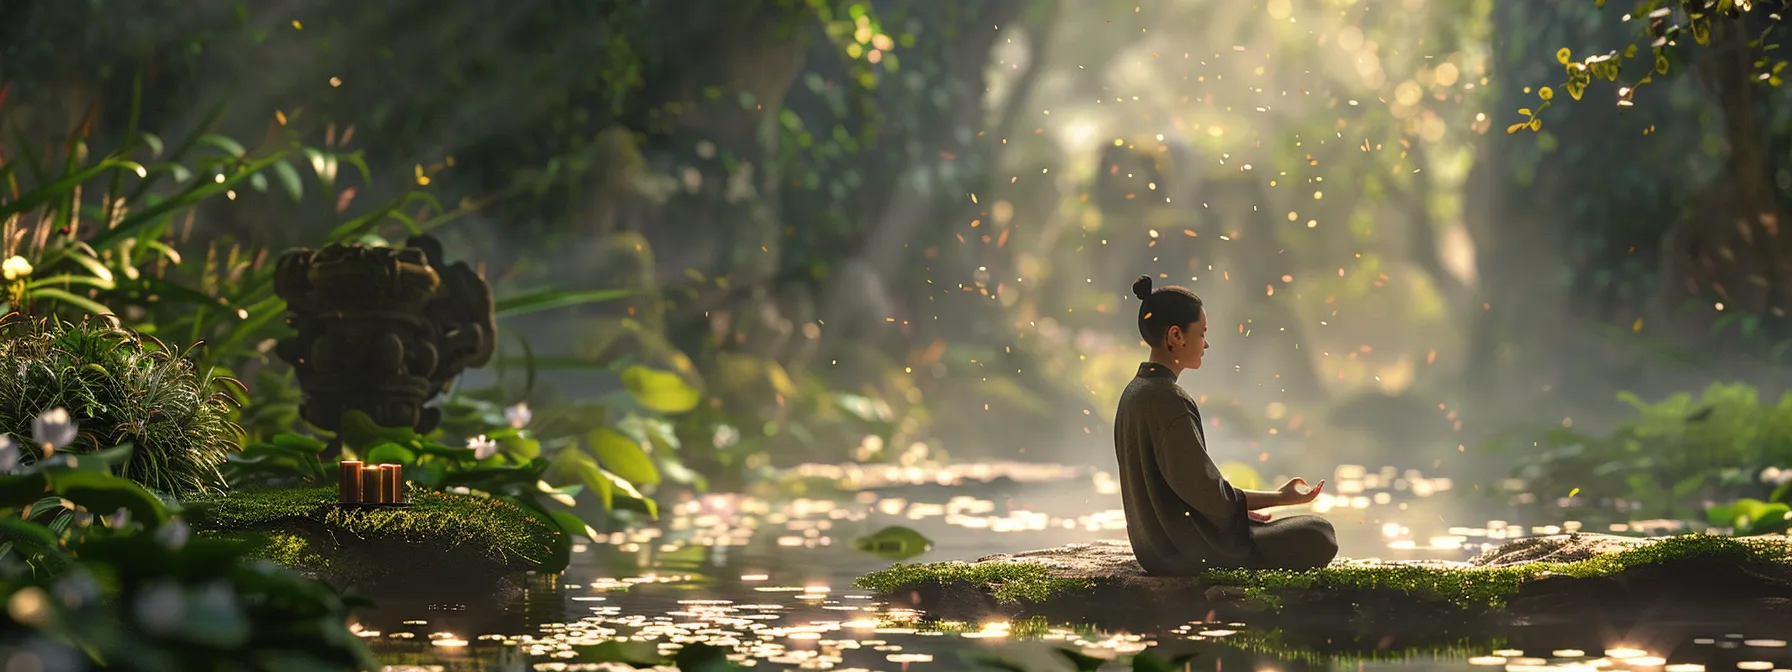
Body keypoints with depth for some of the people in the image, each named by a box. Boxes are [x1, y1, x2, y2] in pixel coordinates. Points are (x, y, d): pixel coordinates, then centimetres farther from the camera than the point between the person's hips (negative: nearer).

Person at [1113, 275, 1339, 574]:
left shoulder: (1135, 393, 8)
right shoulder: (1170, 401, -21)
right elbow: (1205, 490, -20)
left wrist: (1238, 507, 13)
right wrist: (1280, 497, -10)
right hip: (1186, 551, -10)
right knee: (1319, 536, -6)